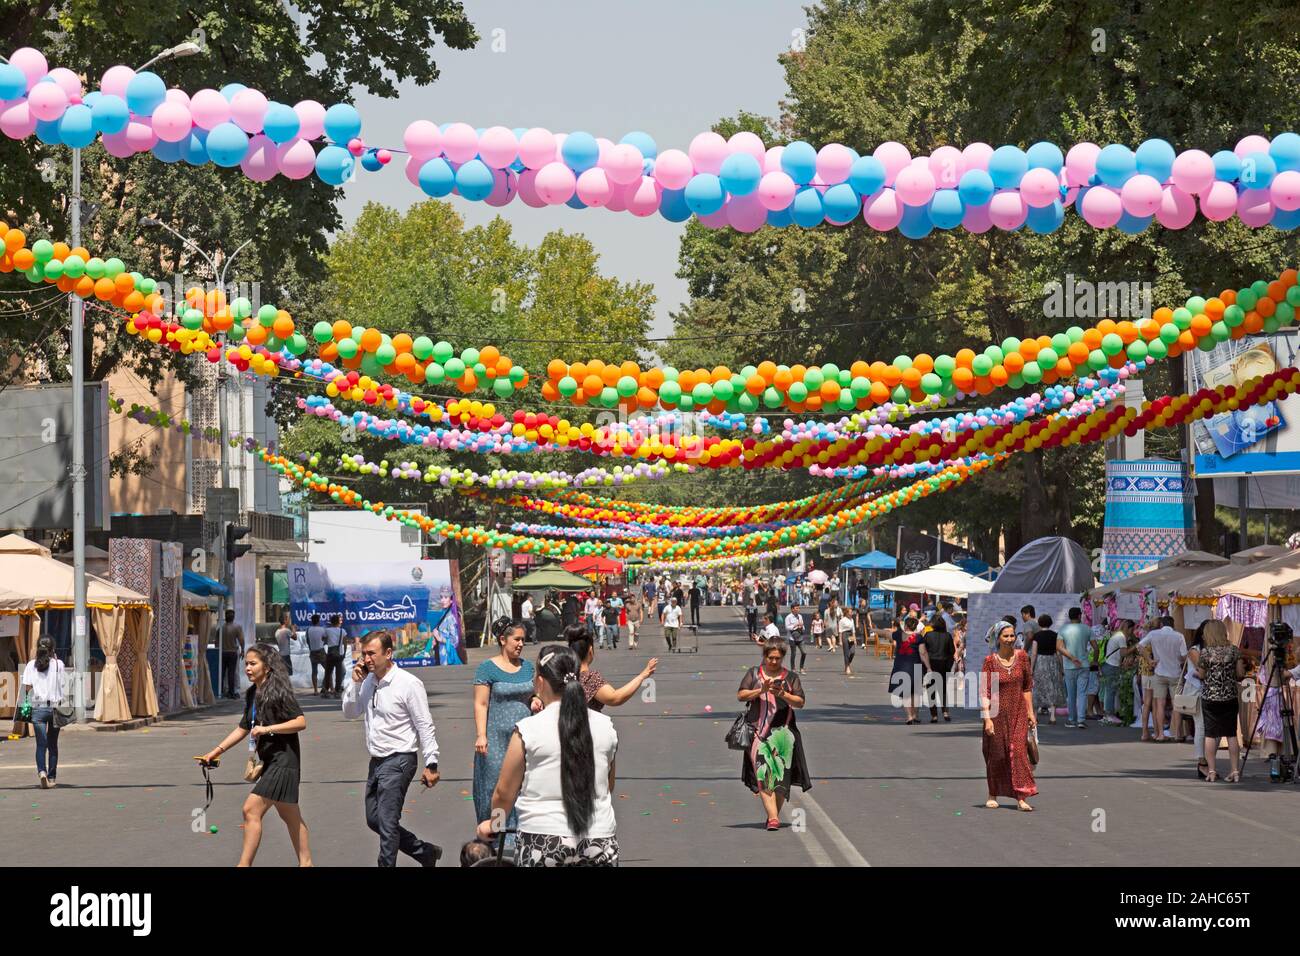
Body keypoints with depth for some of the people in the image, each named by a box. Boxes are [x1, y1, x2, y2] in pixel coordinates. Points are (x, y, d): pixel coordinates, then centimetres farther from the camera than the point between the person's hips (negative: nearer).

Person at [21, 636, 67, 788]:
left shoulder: (31, 665, 1)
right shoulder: (58, 664, -2)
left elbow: (27, 687, -2)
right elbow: (63, 687, -3)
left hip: (38, 708, 0)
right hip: (55, 707, 0)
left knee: (41, 743, 0)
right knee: (53, 744, 12)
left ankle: (42, 771, -23)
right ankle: (52, 777, 17)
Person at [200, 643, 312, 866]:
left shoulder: (278, 692, -14)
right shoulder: (253, 694, 11)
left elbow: (301, 722, -19)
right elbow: (243, 728, 19)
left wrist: (268, 729, -24)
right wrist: (217, 750, 14)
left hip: (282, 761, -9)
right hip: (269, 761, 9)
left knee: (251, 809, -14)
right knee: (289, 815, 15)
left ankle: (244, 864, -12)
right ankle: (305, 861, 23)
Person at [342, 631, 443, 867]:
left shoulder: (408, 684, -15)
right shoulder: (368, 681, 6)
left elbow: (425, 726, -13)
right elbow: (350, 712, 10)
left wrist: (431, 764, -15)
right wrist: (355, 682, -4)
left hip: (398, 761, -8)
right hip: (377, 760, 8)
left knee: (387, 822, -8)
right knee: (374, 819, 15)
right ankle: (425, 852, 28)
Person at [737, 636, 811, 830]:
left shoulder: (791, 677, 10)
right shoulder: (753, 674, 11)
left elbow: (800, 702, 2)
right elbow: (740, 695, 2)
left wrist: (782, 694, -14)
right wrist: (761, 690, -12)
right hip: (758, 731, 0)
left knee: (781, 776, -2)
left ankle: (775, 814, 11)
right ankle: (773, 817, -18)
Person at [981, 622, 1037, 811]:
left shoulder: (1021, 657, 2)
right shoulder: (990, 661, -6)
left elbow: (1027, 687, 9)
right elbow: (984, 692, -8)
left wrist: (1030, 712, 6)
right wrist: (987, 718, -14)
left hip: (1018, 712, 1)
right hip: (997, 713, -1)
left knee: (1019, 751, -8)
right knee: (996, 754, 8)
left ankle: (1021, 798, -12)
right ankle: (992, 795, 24)